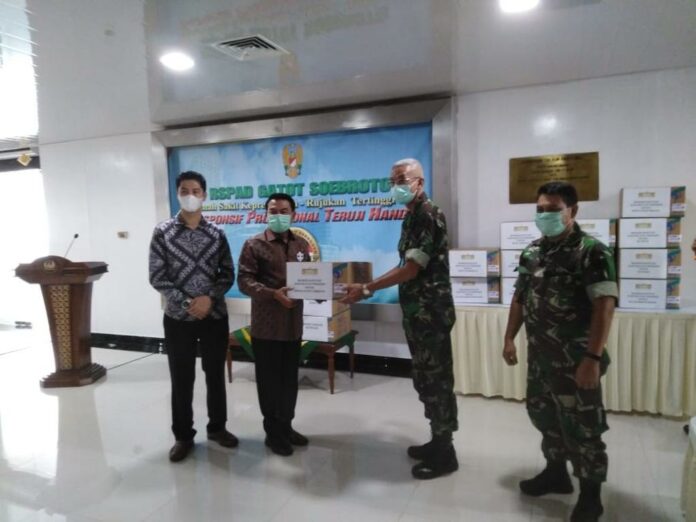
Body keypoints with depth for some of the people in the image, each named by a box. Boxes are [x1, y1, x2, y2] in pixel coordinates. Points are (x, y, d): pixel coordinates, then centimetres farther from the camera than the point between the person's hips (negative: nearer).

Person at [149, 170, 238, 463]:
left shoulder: (216, 234, 2)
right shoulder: (163, 232, -3)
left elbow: (228, 274, 2)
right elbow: (157, 277, -7)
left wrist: (209, 298, -15)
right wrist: (186, 303, -16)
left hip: (215, 316, 2)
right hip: (178, 318, -1)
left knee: (216, 375, 13)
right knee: (181, 379, 8)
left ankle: (217, 427, 32)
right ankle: (183, 436, 25)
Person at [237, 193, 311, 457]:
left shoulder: (301, 245, 10)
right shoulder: (253, 245, -5)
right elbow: (244, 280, -13)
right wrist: (273, 294, -26)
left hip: (293, 323, 5)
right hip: (266, 324, -5)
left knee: (290, 378, 15)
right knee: (269, 380, 6)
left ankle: (286, 426, 32)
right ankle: (273, 432, 22)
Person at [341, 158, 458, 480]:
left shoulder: (428, 216, -15)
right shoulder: (412, 217, 14)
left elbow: (411, 269, -21)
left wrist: (367, 289, -18)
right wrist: (372, 287, 15)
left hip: (431, 311, -10)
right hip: (417, 311, 10)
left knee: (436, 379, 0)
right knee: (426, 378, 16)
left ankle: (445, 454, 14)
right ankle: (438, 442, 30)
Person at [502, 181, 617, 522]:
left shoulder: (592, 252, -14)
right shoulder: (531, 252, 7)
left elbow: (604, 306, -20)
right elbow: (520, 298, 14)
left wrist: (593, 358, -24)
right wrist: (509, 338, 10)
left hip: (575, 359, -7)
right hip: (539, 355, 7)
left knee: (582, 427, 6)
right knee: (543, 415, 20)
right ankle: (556, 473, 42)